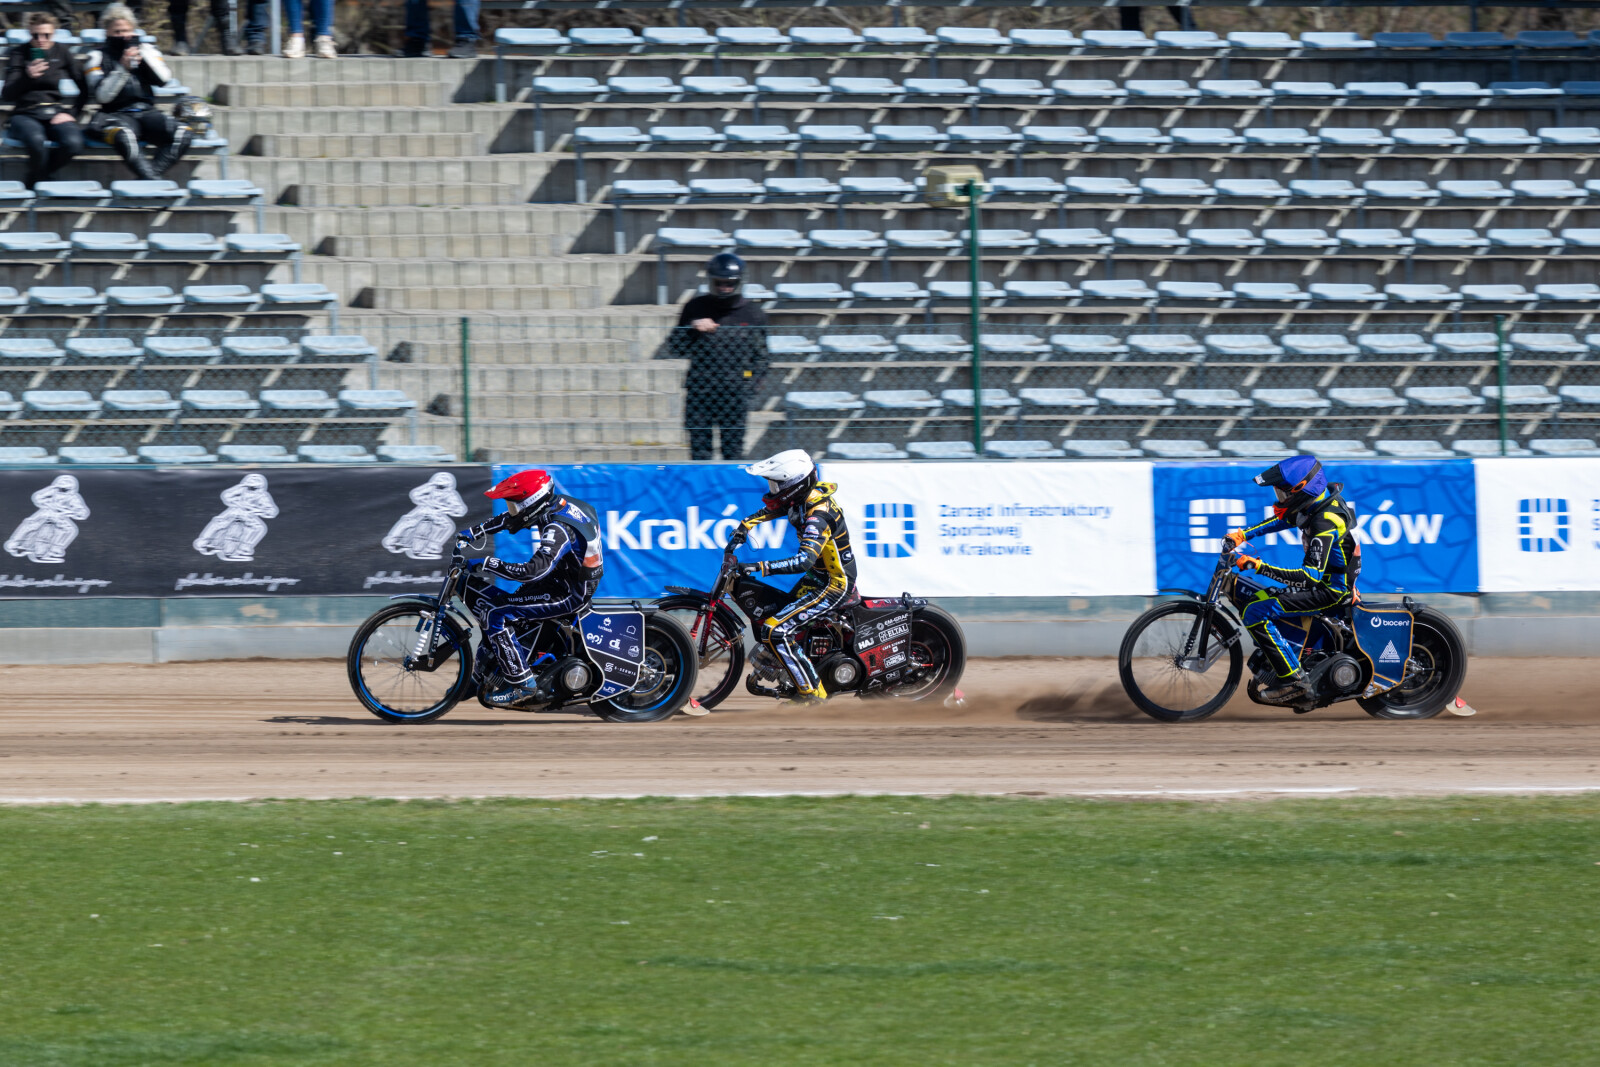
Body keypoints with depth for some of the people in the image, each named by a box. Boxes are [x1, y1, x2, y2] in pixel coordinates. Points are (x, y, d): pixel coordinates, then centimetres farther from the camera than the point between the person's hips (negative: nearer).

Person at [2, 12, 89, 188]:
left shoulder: (62, 53, 9)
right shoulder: (19, 54, 5)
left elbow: (85, 88, 9)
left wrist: (72, 113, -5)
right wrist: (27, 77, -21)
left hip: (56, 113, 2)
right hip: (26, 114, -2)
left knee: (73, 143, -32)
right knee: (36, 140, -40)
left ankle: (32, 181, -5)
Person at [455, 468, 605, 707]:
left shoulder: (559, 529, -30)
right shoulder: (555, 504, -1)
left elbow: (535, 570, -38)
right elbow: (508, 520, 15)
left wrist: (487, 563, -35)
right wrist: (473, 533, 7)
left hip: (570, 595, -10)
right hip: (559, 579, 10)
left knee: (497, 615, -19)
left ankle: (520, 682, -14)